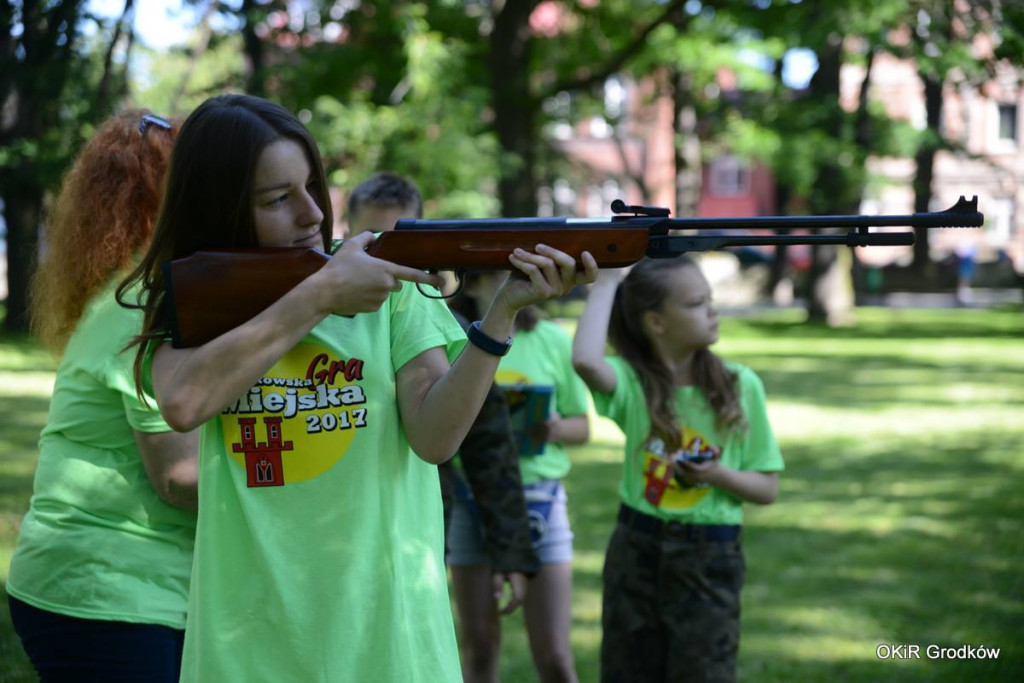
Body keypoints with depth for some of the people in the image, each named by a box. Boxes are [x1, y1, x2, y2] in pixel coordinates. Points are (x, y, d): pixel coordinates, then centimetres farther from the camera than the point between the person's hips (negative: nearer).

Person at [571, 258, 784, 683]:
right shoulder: (630, 381, -7)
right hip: (636, 549, 1)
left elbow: (767, 488, 1)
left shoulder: (740, 385, -4)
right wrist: (606, 283, -18)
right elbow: (585, 360, -32)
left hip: (710, 556, -1)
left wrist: (719, 475, -19)